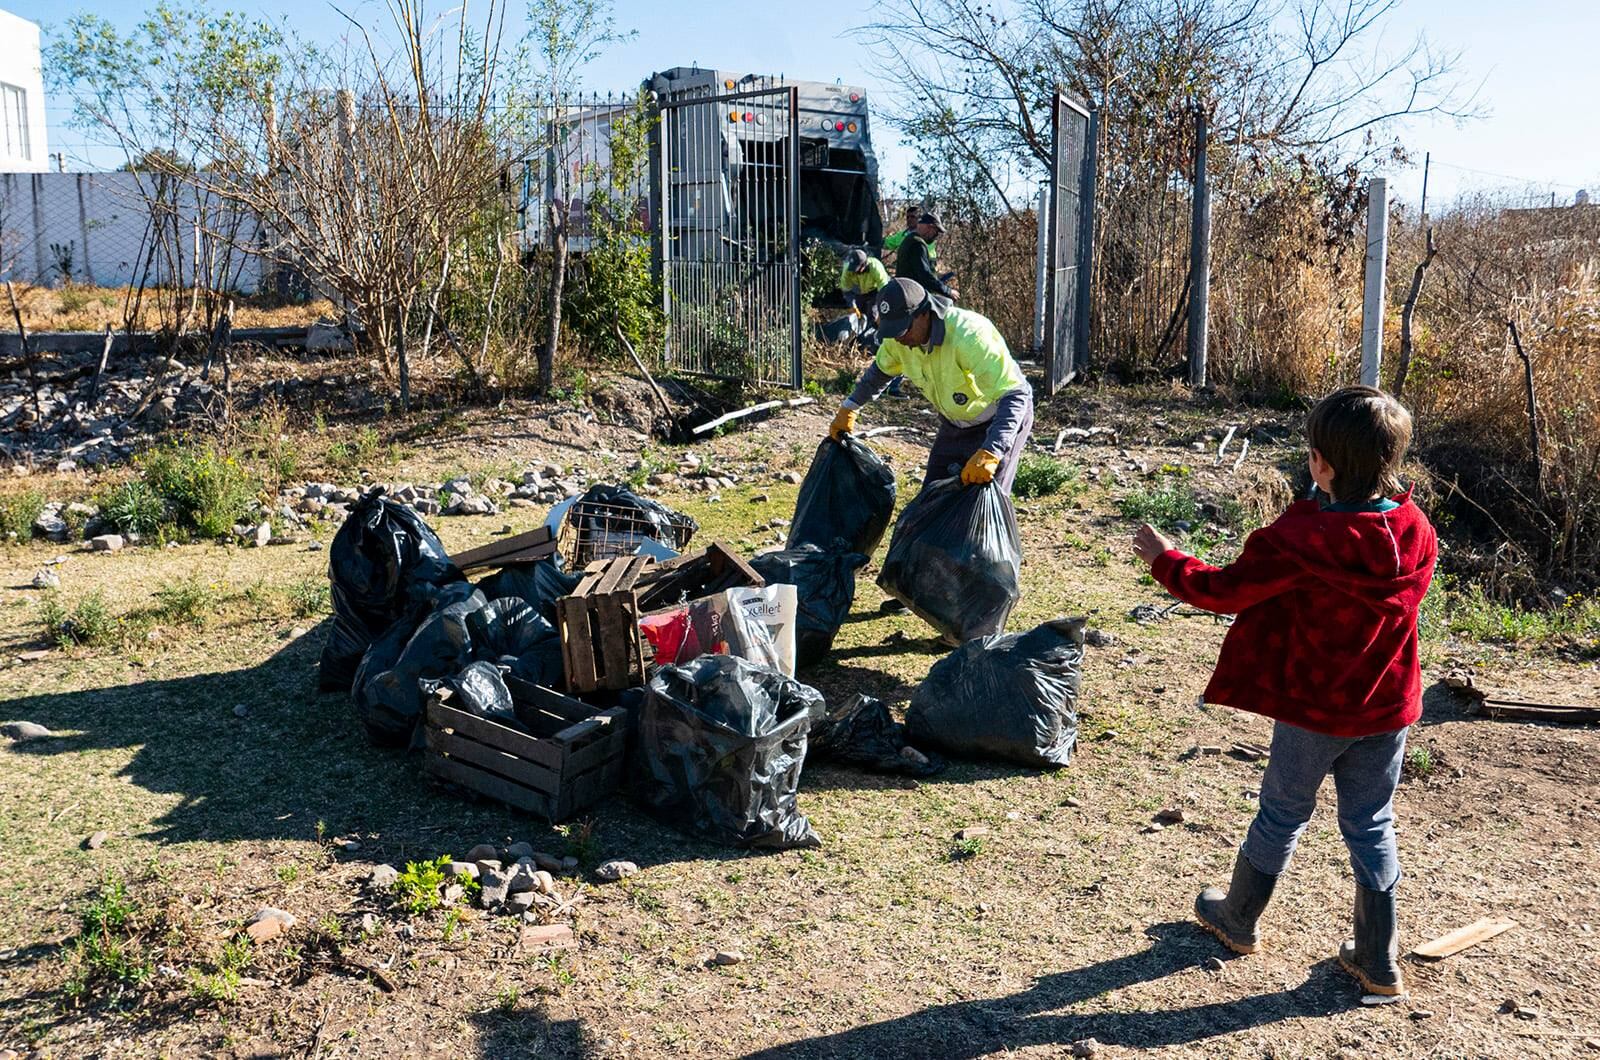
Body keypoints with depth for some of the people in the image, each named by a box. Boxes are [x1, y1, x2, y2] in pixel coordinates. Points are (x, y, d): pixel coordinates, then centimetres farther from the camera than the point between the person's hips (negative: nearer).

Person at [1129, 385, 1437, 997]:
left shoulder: (1299, 540, -25)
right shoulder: (1417, 534, -8)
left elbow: (1224, 590, -15)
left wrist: (1165, 561, 0)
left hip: (1314, 712, -4)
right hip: (1388, 713, 4)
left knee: (1281, 816, 15)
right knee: (1371, 829, 16)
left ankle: (1237, 920, 36)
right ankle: (1377, 961, 26)